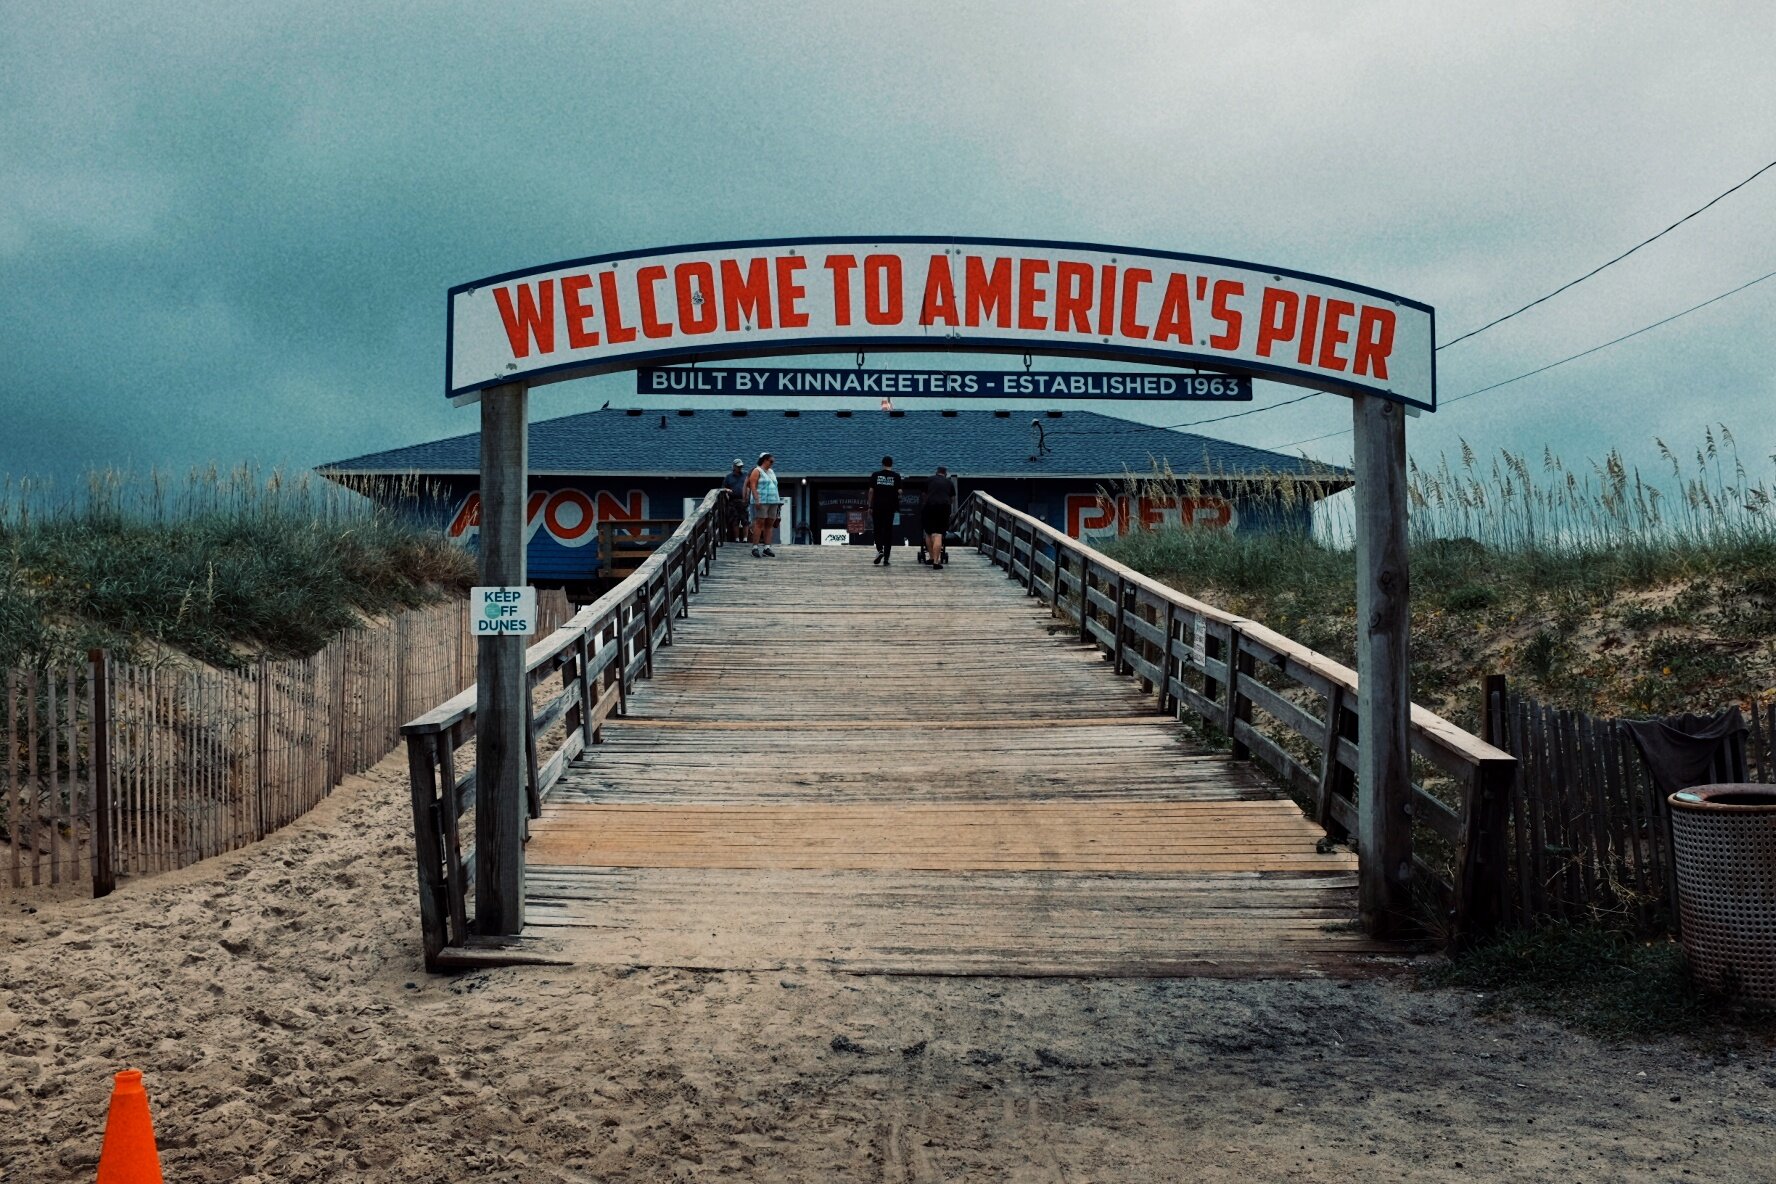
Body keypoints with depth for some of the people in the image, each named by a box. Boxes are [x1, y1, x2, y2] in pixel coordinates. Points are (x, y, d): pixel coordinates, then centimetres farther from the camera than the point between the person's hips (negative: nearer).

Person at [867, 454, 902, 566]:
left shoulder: (875, 475, 1)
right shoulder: (896, 476, 0)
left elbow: (871, 491, -1)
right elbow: (899, 492, -4)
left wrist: (870, 506, 4)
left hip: (877, 506, 0)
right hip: (890, 507, 0)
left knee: (877, 530, 9)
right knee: (888, 531, 4)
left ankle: (880, 550, -15)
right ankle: (886, 558, 2)